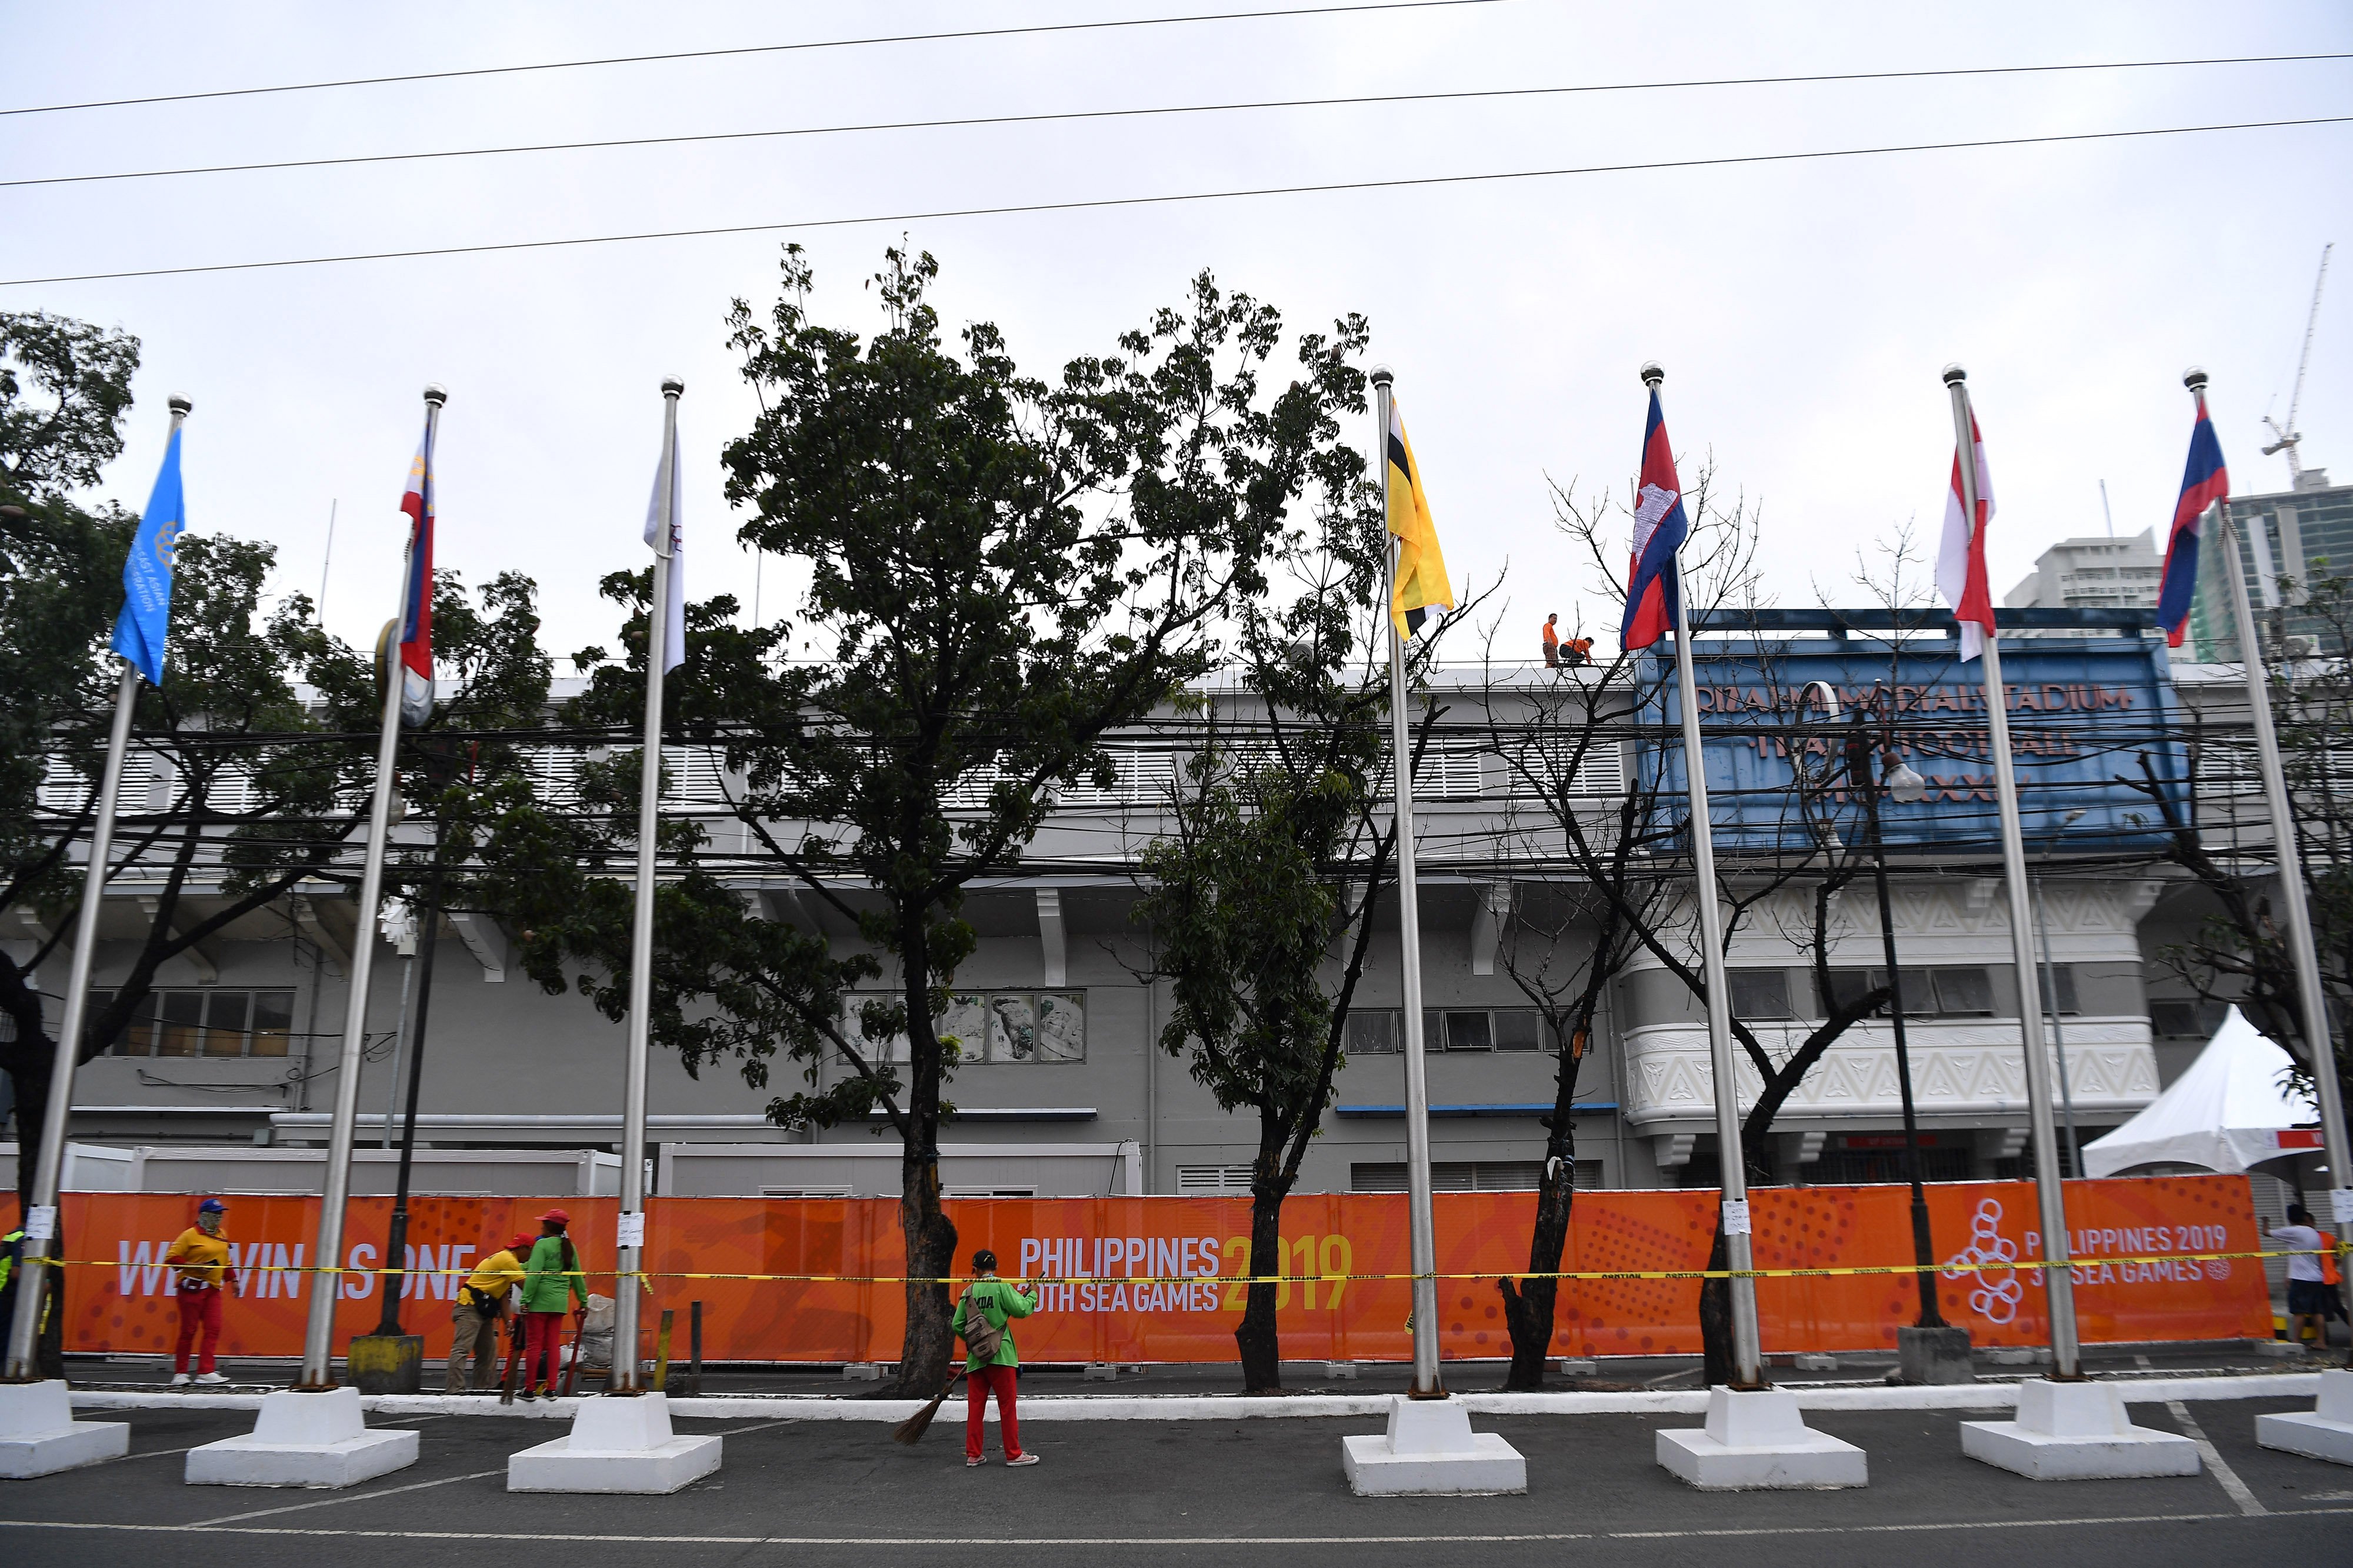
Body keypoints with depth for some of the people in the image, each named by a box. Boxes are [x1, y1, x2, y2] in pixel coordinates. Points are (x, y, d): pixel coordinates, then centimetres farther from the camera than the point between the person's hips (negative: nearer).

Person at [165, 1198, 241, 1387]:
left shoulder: (221, 1236, 16)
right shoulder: (191, 1235, -6)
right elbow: (171, 1257, -9)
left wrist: (233, 1280, 17)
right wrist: (193, 1266, -19)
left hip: (213, 1288, 6)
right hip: (192, 1287, -6)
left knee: (213, 1329, -3)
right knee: (189, 1330, -1)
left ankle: (205, 1372, -4)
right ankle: (180, 1374, 10)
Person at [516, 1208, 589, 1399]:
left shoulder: (542, 1245, -8)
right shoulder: (570, 1247, 10)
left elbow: (534, 1274, -15)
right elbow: (577, 1276, 17)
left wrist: (525, 1300, -14)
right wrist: (583, 1300, 24)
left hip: (540, 1300, -6)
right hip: (560, 1302, 6)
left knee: (534, 1345, 1)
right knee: (554, 1346, 9)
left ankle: (530, 1389, 6)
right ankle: (552, 1389, 9)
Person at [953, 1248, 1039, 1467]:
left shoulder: (968, 1292, 6)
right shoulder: (1002, 1287, -6)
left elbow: (957, 1325, 6)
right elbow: (1022, 1309, -13)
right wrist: (1032, 1294, 6)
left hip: (975, 1358, 4)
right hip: (1000, 1356, -4)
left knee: (975, 1407, 9)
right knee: (1007, 1406, 3)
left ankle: (972, 1455, 13)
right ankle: (1013, 1454, 8)